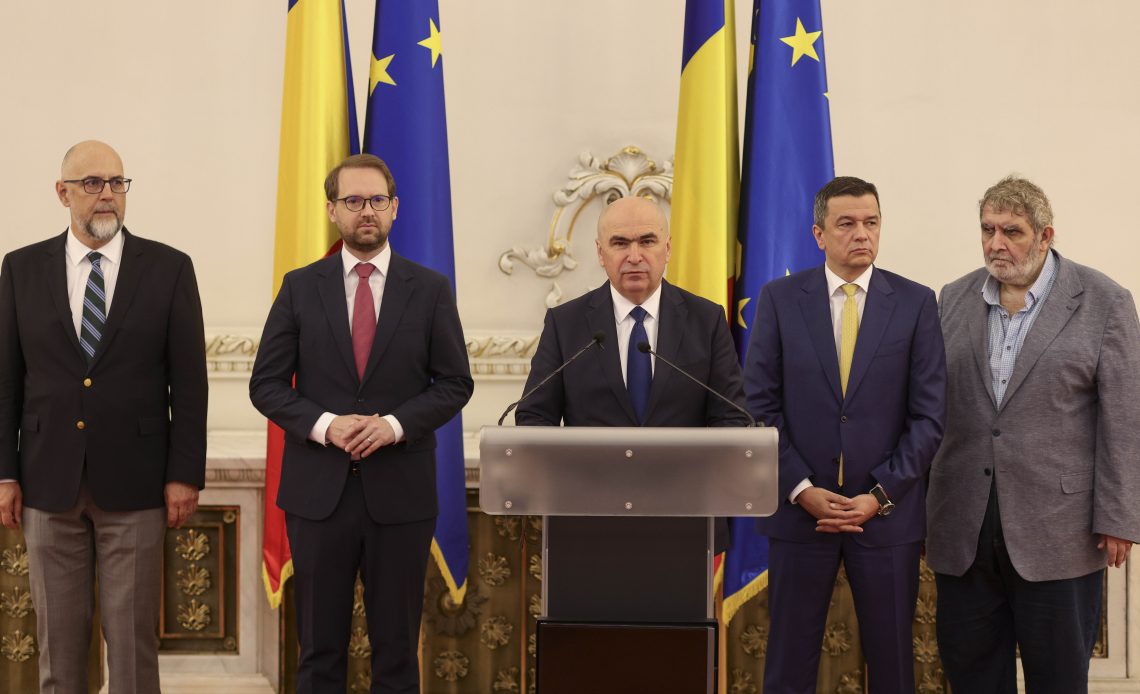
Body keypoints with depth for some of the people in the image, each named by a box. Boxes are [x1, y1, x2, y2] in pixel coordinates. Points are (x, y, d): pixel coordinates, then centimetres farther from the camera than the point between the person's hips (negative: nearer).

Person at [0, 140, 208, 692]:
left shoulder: (168, 268, 0)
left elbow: (189, 381, -1)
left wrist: (185, 474, -5)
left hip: (133, 483, -1)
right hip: (49, 481, 2)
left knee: (133, 637, 3)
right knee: (58, 637, 9)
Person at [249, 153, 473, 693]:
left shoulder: (431, 290, 3)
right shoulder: (300, 288, 4)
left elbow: (455, 383, 3)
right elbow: (266, 384, 3)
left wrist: (395, 424, -13)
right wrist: (325, 425, -14)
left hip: (400, 491, 0)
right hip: (318, 489, 1)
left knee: (397, 644, 7)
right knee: (319, 645, 7)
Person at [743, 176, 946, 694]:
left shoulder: (915, 303, 2)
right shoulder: (779, 299, 2)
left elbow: (929, 415, 0)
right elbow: (760, 405, 0)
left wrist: (880, 496, -9)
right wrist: (802, 490, -9)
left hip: (887, 513, 0)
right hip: (798, 510, 0)